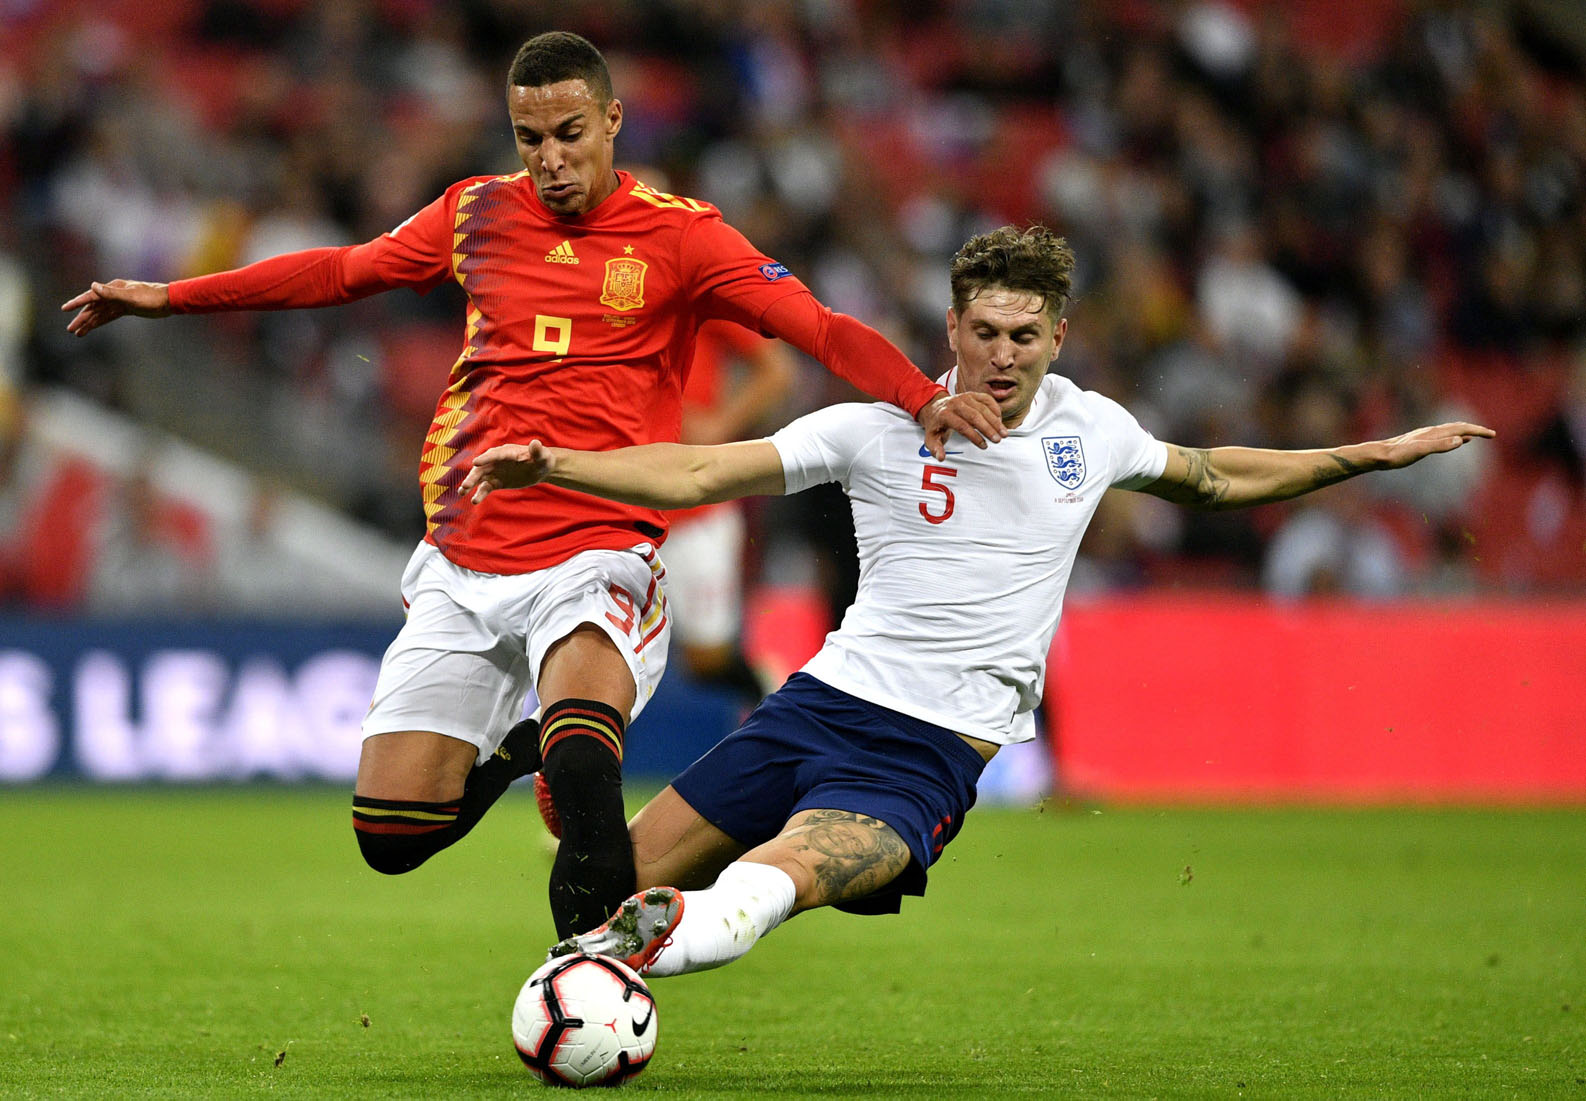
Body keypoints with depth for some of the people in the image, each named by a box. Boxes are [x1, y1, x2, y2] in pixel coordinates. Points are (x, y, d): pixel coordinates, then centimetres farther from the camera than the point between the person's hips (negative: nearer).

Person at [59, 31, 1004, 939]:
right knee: (391, 836, -1)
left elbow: (819, 327, -11)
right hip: (463, 564, 5)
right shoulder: (479, 214, 10)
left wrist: (925, 399, -29)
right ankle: (514, 746, 29)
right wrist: (168, 297, 26)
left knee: (581, 772, -34)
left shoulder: (679, 235, -2)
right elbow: (340, 272, 24)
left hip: (597, 554, -5)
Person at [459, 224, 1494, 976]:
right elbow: (698, 472, -2)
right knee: (623, 878, -3)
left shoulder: (1092, 428, 7)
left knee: (776, 879, -33)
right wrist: (550, 465, -16)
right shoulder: (881, 426, 0)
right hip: (829, 698, 1)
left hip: (940, 749, -1)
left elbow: (1214, 478, 28)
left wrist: (1372, 455, 23)